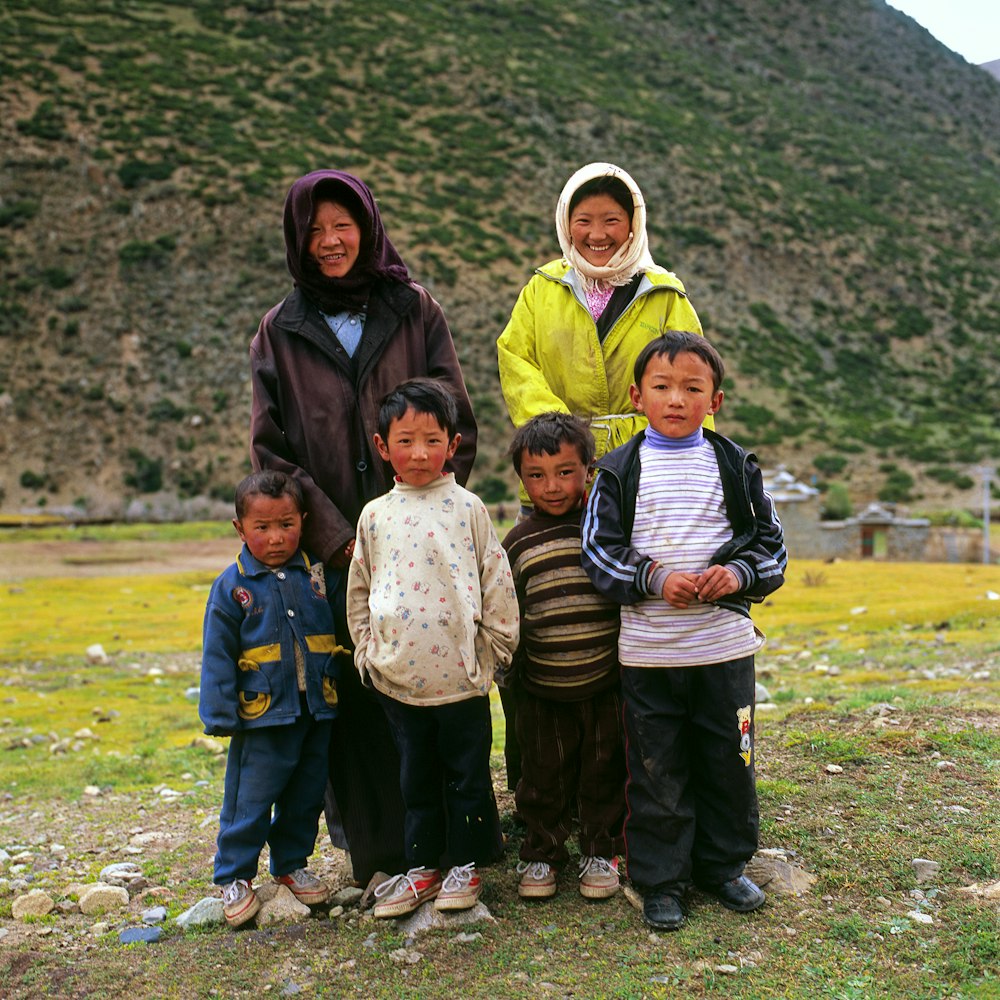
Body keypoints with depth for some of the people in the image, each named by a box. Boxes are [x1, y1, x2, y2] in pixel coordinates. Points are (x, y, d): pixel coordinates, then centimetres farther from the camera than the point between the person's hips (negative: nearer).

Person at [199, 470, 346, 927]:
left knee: (306, 796, 15)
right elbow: (218, 656, -4)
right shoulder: (232, 586, -6)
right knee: (250, 799, 2)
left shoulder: (317, 574, 0)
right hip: (262, 716, -3)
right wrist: (222, 714, -7)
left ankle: (292, 864, 33)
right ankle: (235, 876, 19)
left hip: (316, 712, 3)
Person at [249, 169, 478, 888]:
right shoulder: (281, 332, 8)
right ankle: (375, 850, 16)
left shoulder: (416, 311, 7)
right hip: (333, 550, 0)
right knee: (354, 698, 0)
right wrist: (339, 537, -7)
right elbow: (271, 451, 3)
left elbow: (457, 424, 3)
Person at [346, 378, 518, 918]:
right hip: (398, 677, 3)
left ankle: (465, 864, 25)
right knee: (416, 777, 14)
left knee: (467, 773, 9)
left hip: (461, 673, -2)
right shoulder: (375, 515, 5)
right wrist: (368, 650, 8)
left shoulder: (468, 508, -3)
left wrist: (499, 645, 1)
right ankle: (423, 867, 28)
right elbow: (358, 592, 13)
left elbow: (496, 581, 0)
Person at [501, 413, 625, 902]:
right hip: (542, 690, 1)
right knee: (543, 777, 11)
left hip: (606, 686, 0)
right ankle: (542, 852, 30)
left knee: (604, 774, 12)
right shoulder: (518, 542, 0)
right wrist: (507, 672, 9)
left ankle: (601, 850, 29)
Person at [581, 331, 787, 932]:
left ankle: (722, 866, 32)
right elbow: (600, 549, -2)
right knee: (657, 769, 6)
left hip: (726, 645, 2)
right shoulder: (619, 471, 1)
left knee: (728, 762, 12)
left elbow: (771, 542, 7)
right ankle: (660, 880, 21)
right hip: (647, 650, -1)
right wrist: (655, 579, -16)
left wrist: (738, 574, -13)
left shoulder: (736, 466, 4)